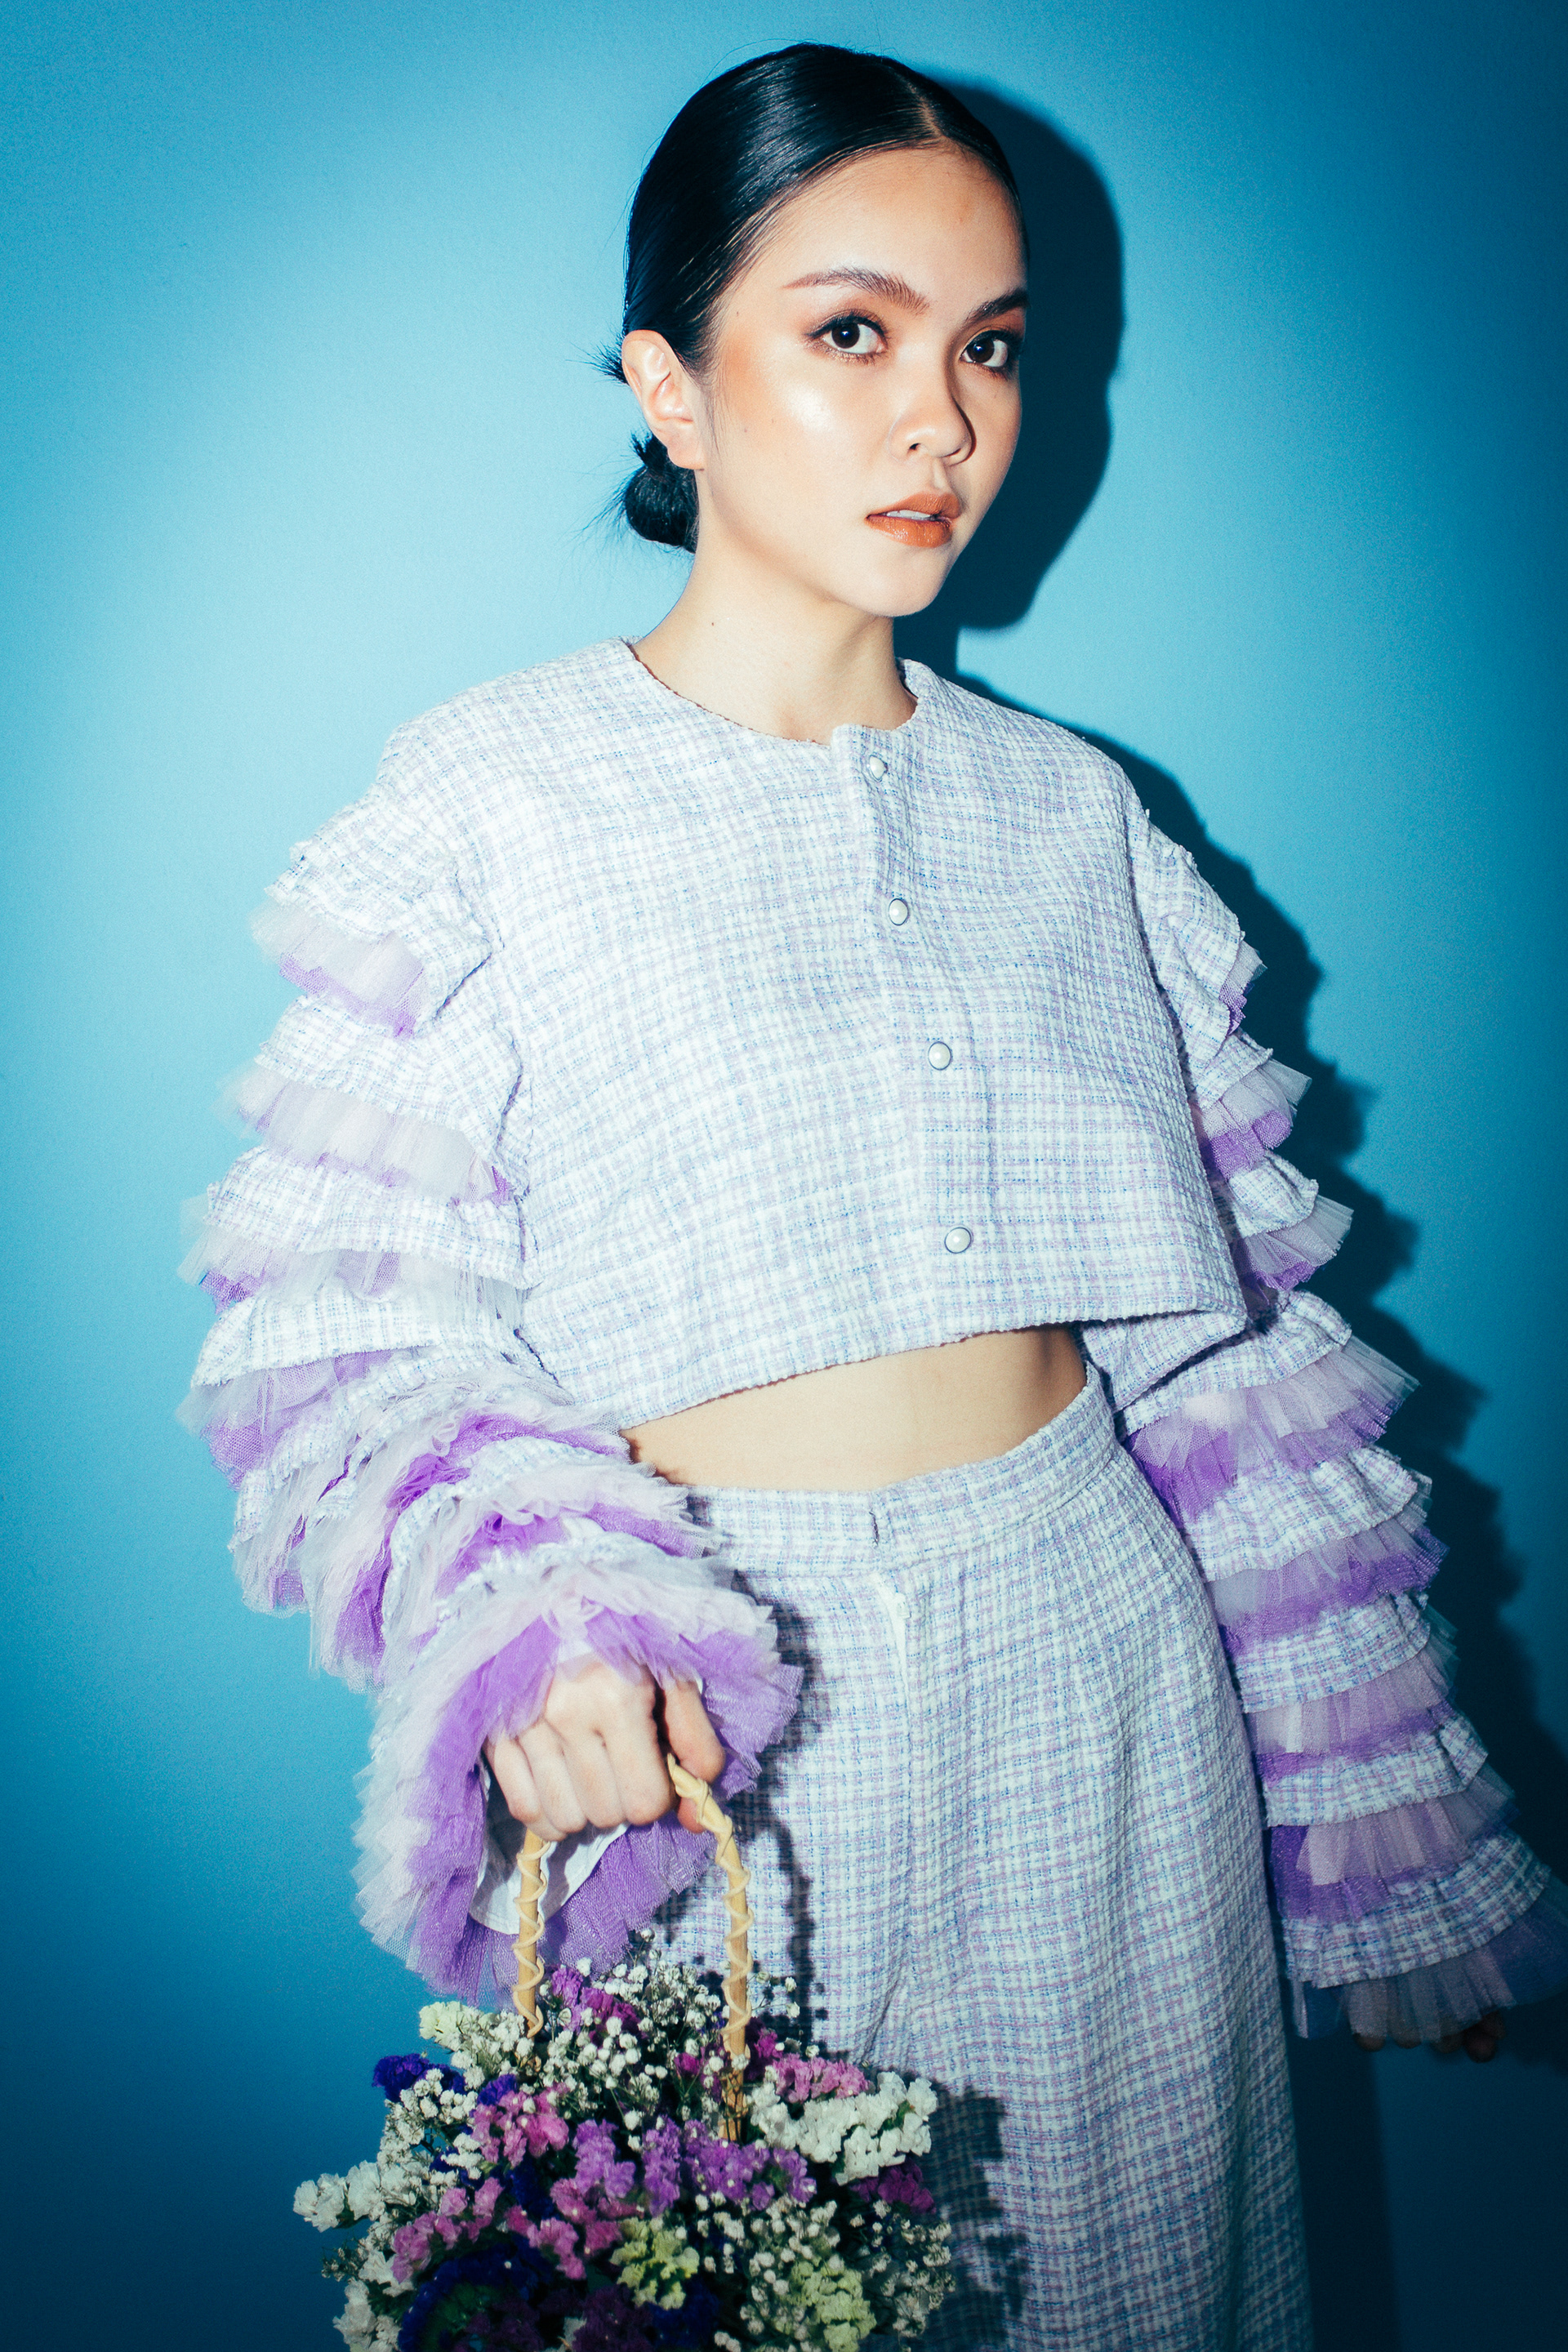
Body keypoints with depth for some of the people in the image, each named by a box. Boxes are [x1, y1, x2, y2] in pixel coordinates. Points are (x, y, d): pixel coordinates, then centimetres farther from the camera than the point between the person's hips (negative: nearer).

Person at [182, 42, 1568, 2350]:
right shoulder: (493, 801, -7)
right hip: (704, 1731, -3)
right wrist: (522, 1619, -29)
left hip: (1094, 1663, 4)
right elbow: (345, 1330, -9)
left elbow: (1227, 1352, 8)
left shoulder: (1067, 814, 5)